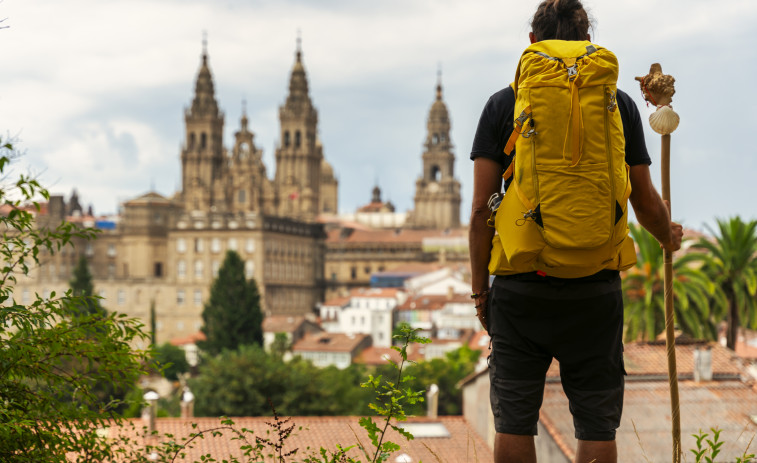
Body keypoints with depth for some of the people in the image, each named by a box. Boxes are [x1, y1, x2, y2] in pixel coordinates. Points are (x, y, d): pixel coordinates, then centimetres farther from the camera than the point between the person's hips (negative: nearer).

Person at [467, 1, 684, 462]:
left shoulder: (504, 104, 2)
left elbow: (482, 208, -1)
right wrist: (669, 237, 31)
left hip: (520, 288, 0)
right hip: (596, 290, 1)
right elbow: (646, 203, 9)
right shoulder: (618, 105, 5)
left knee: (514, 423, 5)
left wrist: (480, 288, 7)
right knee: (597, 425, 6)